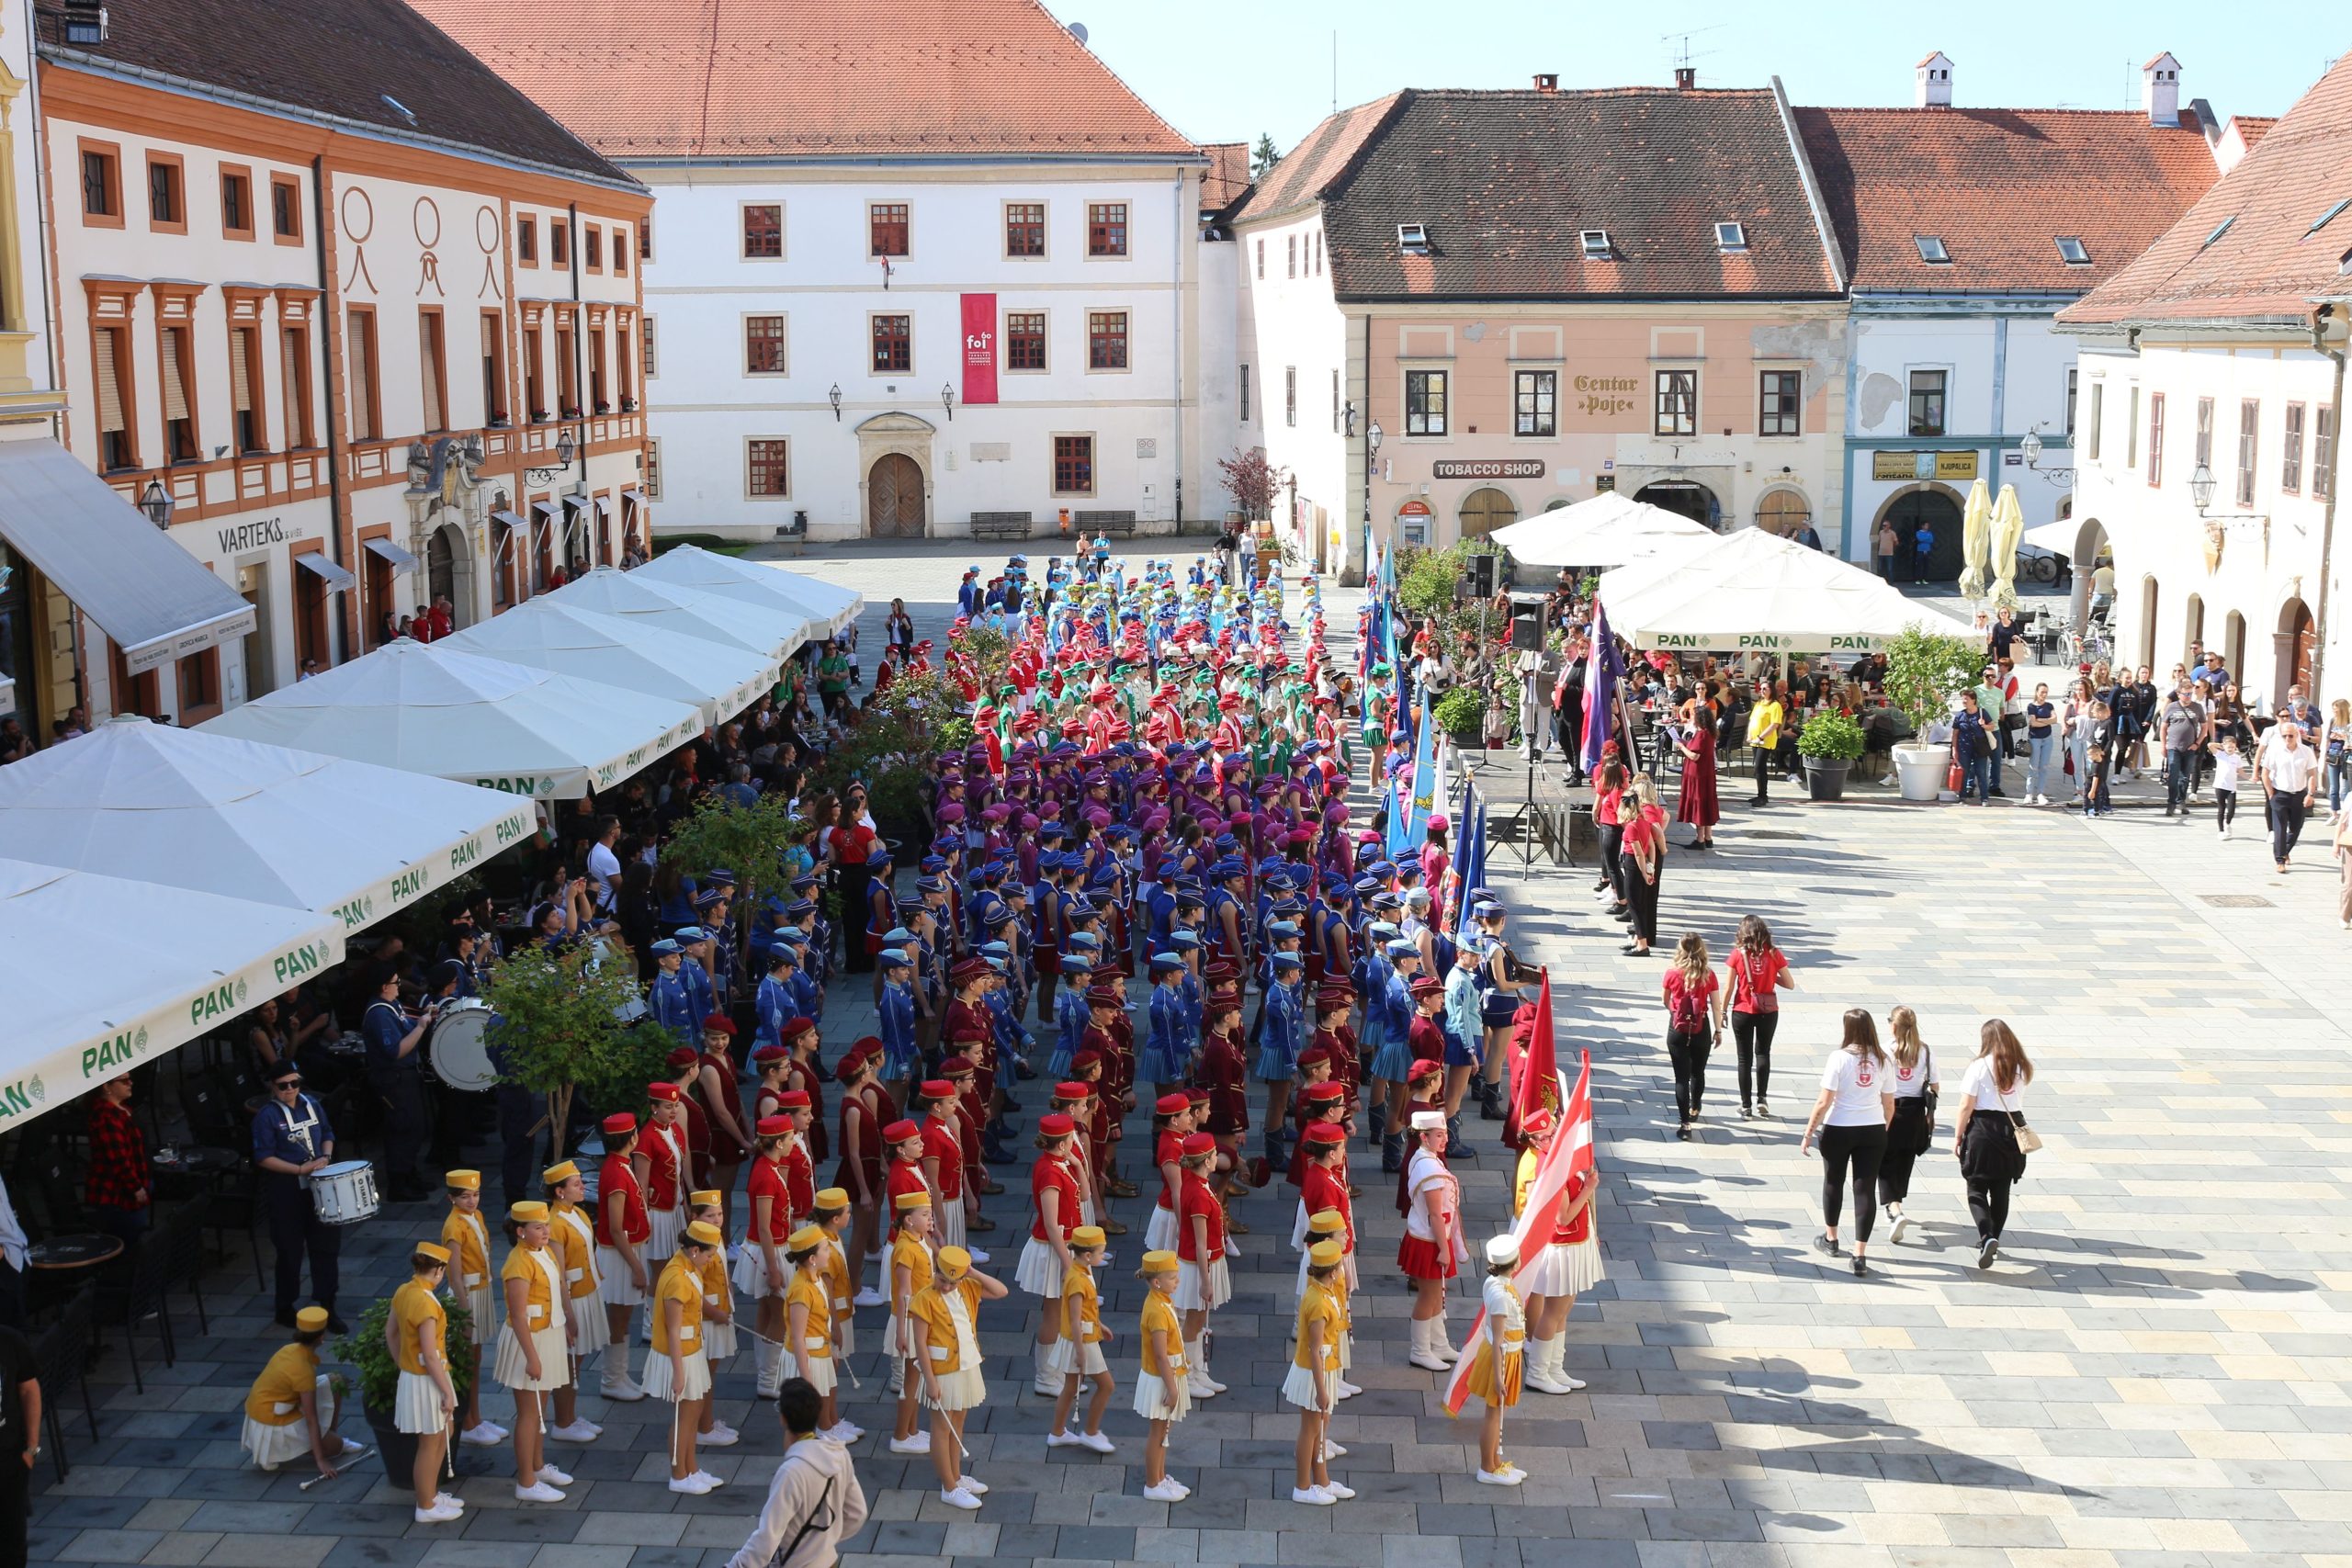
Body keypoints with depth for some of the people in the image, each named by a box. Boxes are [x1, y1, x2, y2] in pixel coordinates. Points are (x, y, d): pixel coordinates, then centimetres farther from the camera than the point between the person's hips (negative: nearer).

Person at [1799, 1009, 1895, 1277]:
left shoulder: (1839, 1058, -13)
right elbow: (1889, 1105, 4)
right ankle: (1860, 1255, 1)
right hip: (1872, 1131, 2)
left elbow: (1824, 1102, -13)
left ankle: (1830, 1239, 37)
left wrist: (1808, 1133, -5)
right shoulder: (1882, 1060, -2)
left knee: (1833, 1183, 19)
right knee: (1866, 1189, 4)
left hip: (1838, 1130, -2)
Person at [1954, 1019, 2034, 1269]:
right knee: (2001, 1191, 14)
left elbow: (1966, 1106, -11)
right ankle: (1992, 1240, 23)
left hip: (1983, 1130, -5)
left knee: (1977, 1191, 2)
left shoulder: (1980, 1066, -11)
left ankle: (1987, 1238, -17)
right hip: (2013, 1132, 5)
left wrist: (1957, 1136, -4)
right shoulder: (2021, 1068, 6)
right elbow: (2019, 1101, 12)